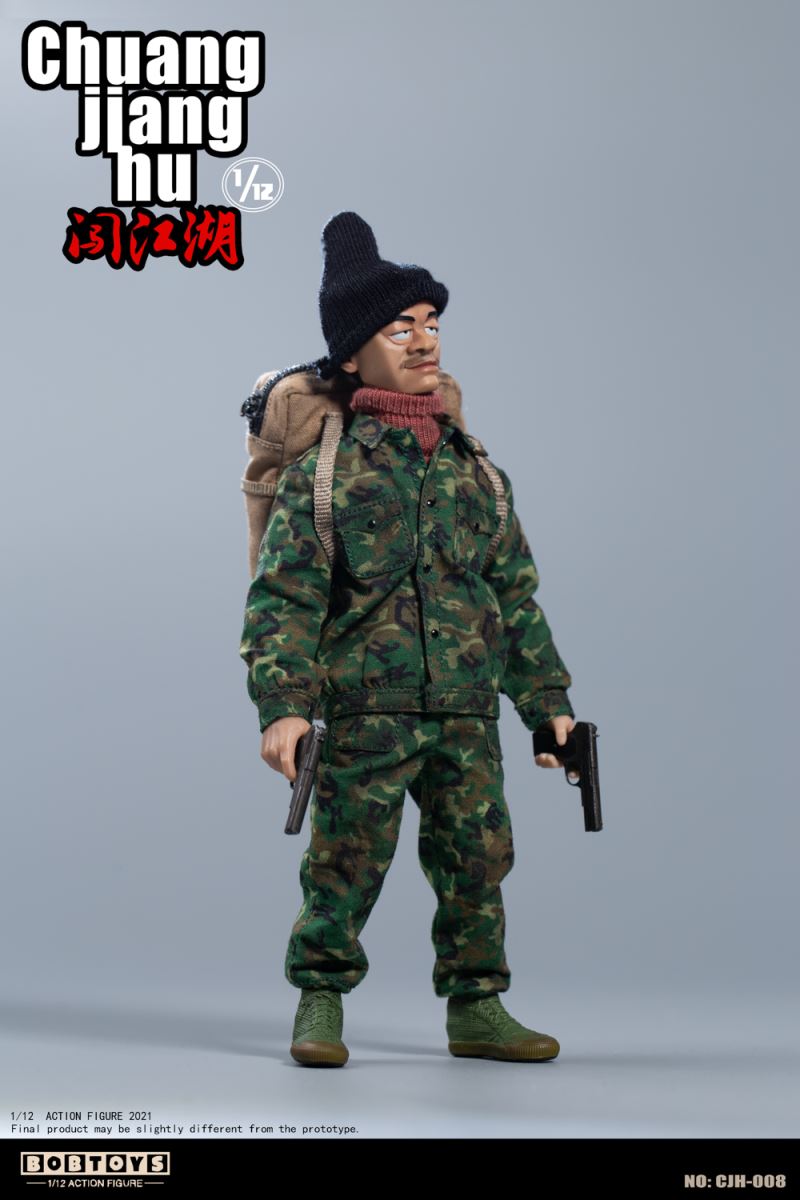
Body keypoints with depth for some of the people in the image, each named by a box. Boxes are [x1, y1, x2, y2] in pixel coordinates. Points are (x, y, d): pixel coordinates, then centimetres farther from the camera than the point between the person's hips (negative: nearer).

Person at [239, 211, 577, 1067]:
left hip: (467, 714, 4)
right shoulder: (324, 469, -1)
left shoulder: (475, 467, 13)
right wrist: (282, 706, -17)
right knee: (346, 864, 0)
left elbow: (517, 595, 16)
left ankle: (476, 1009, 18)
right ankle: (320, 1005, 16)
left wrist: (548, 702, 13)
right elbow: (282, 598, -6)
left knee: (478, 859, 6)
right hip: (365, 713, -4)